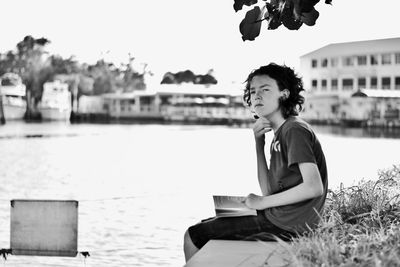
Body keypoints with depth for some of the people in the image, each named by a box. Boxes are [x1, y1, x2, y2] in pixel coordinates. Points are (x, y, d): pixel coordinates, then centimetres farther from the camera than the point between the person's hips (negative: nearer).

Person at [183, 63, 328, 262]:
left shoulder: (295, 130, -14)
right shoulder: (279, 134, 15)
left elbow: (314, 187, -25)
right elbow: (268, 191, 9)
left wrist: (262, 202, -15)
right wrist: (259, 144, 0)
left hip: (292, 230, -9)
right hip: (271, 219, 10)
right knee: (193, 236, 14)